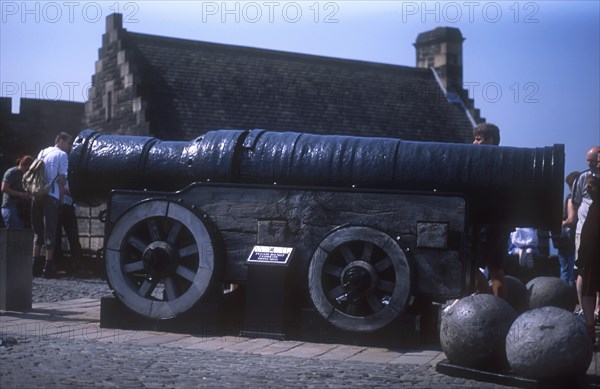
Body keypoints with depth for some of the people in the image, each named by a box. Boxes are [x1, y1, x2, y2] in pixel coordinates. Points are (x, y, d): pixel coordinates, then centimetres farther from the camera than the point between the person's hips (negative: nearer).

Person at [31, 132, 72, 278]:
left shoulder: (42, 152, 19)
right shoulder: (62, 155, -1)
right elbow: (61, 179, -8)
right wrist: (62, 197, -1)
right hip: (51, 196, -6)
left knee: (37, 230, 13)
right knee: (50, 232, -2)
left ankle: (35, 265, 11)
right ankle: (48, 267, -2)